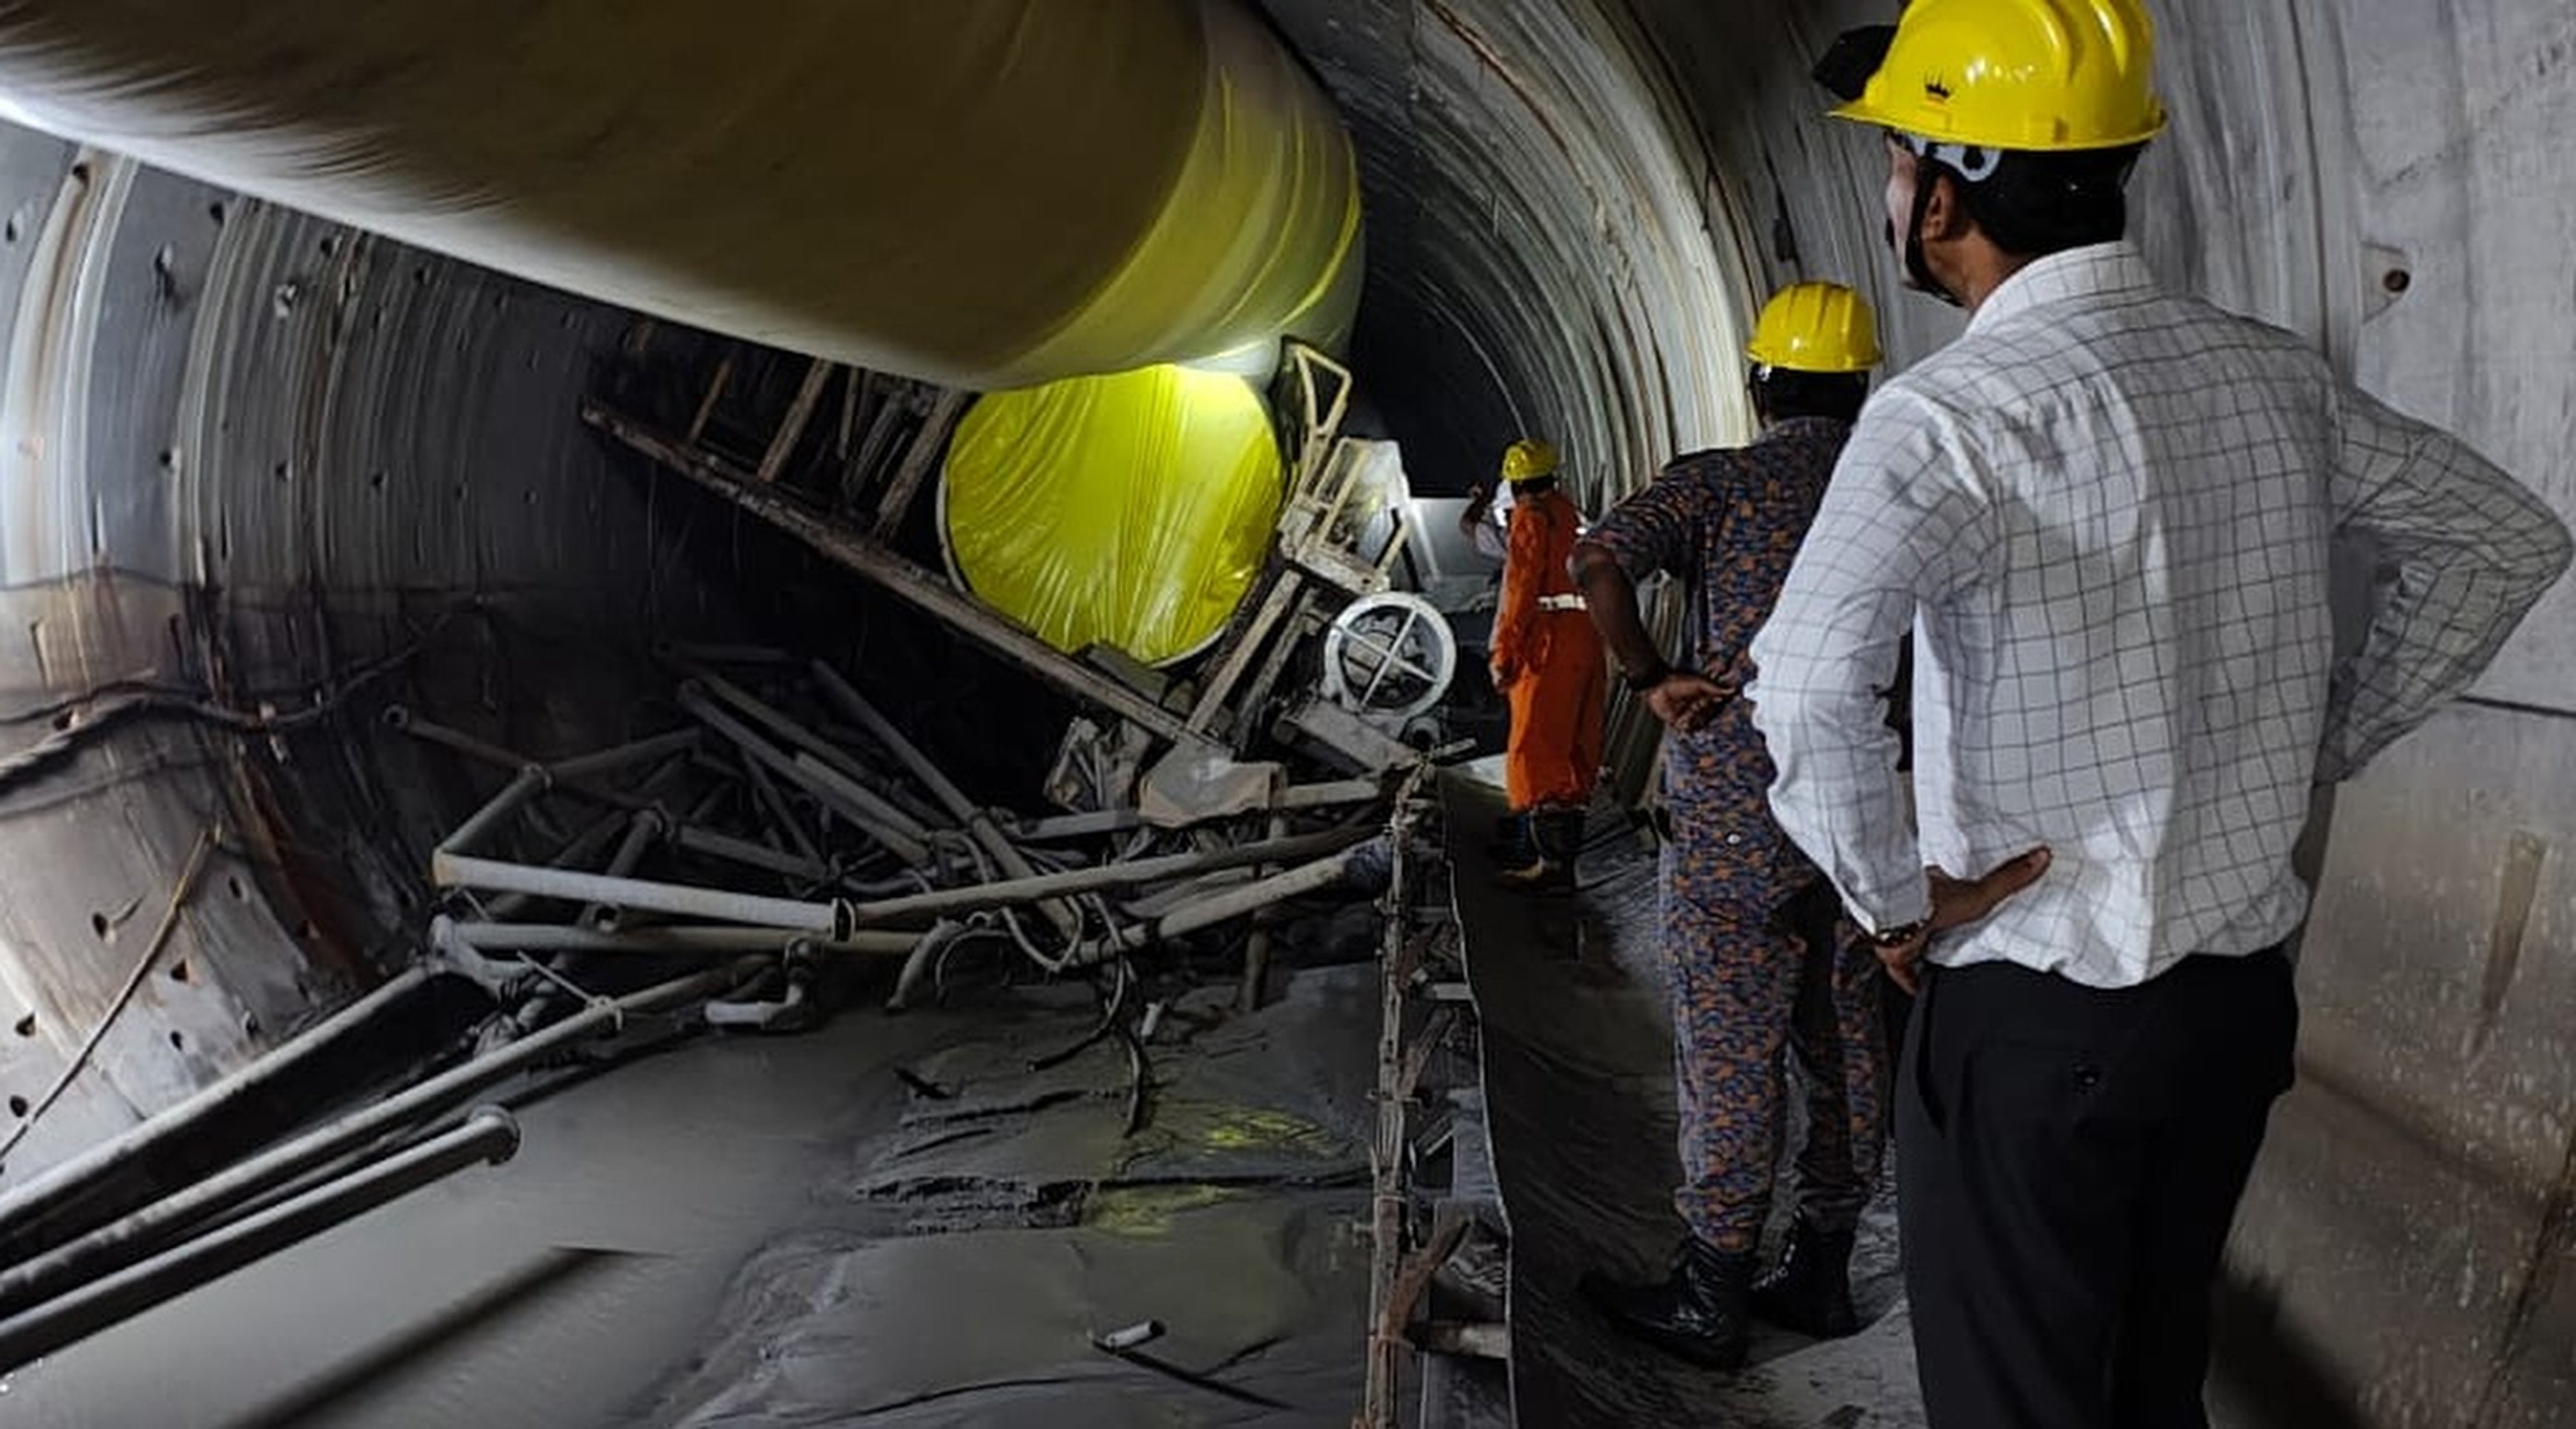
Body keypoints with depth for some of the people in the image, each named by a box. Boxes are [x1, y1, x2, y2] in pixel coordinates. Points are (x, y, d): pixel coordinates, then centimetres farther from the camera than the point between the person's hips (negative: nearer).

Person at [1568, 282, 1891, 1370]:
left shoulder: (1718, 483, -7)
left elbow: (1598, 562, -23)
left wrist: (1651, 680, -13)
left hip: (1735, 827, -5)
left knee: (1730, 1057, 3)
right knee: (1847, 1049, 14)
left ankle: (1710, 1302, 14)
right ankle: (1821, 1276, 26)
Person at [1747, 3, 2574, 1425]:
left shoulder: (1963, 409, -20)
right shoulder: (2273, 376, 2)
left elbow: (1808, 678, -36)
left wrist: (1895, 898, -20)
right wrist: (2324, 738, 13)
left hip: (2034, 1015, -6)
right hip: (2241, 990, 7)